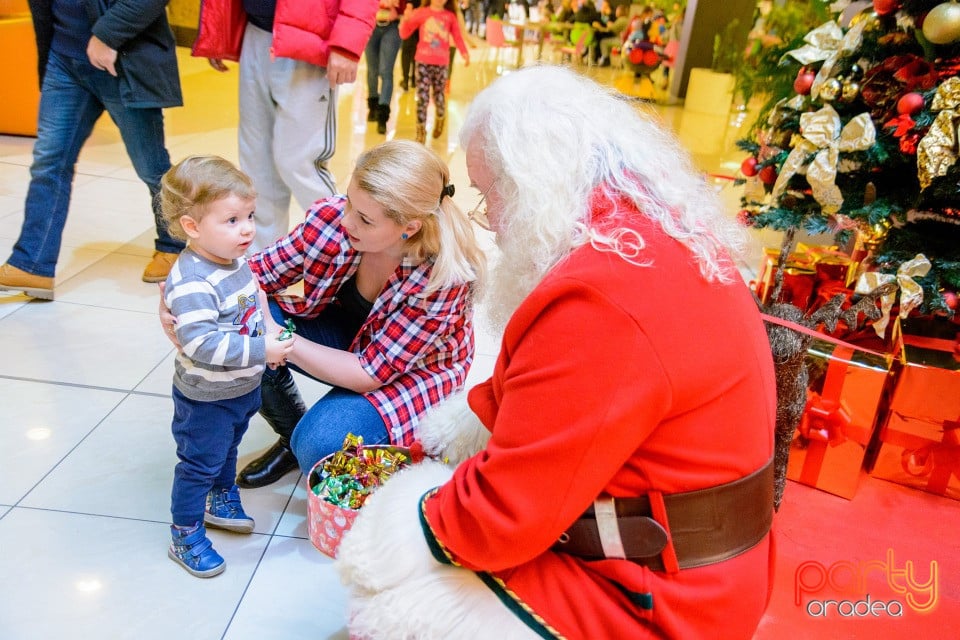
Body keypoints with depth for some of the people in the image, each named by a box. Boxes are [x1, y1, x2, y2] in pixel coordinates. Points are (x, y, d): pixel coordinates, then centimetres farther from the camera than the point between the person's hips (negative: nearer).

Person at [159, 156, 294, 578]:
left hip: (243, 387, 8)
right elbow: (202, 343, -37)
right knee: (199, 464, 9)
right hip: (205, 398, -8)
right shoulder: (192, 284, -32)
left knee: (228, 448, 28)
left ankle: (222, 500, 52)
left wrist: (271, 337, 2)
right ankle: (185, 538, 28)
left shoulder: (235, 260, -3)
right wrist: (261, 351, -35)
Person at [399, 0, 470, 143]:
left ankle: (440, 118, 41)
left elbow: (458, 37, 1)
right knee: (422, 98, -5)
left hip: (441, 64, 1)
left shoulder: (450, 16, 3)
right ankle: (421, 131, 5)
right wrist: (406, 19, -16)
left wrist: (465, 53, -16)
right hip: (423, 62, -1)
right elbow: (404, 34, 2)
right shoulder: (420, 13, 1)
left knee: (439, 97, 9)